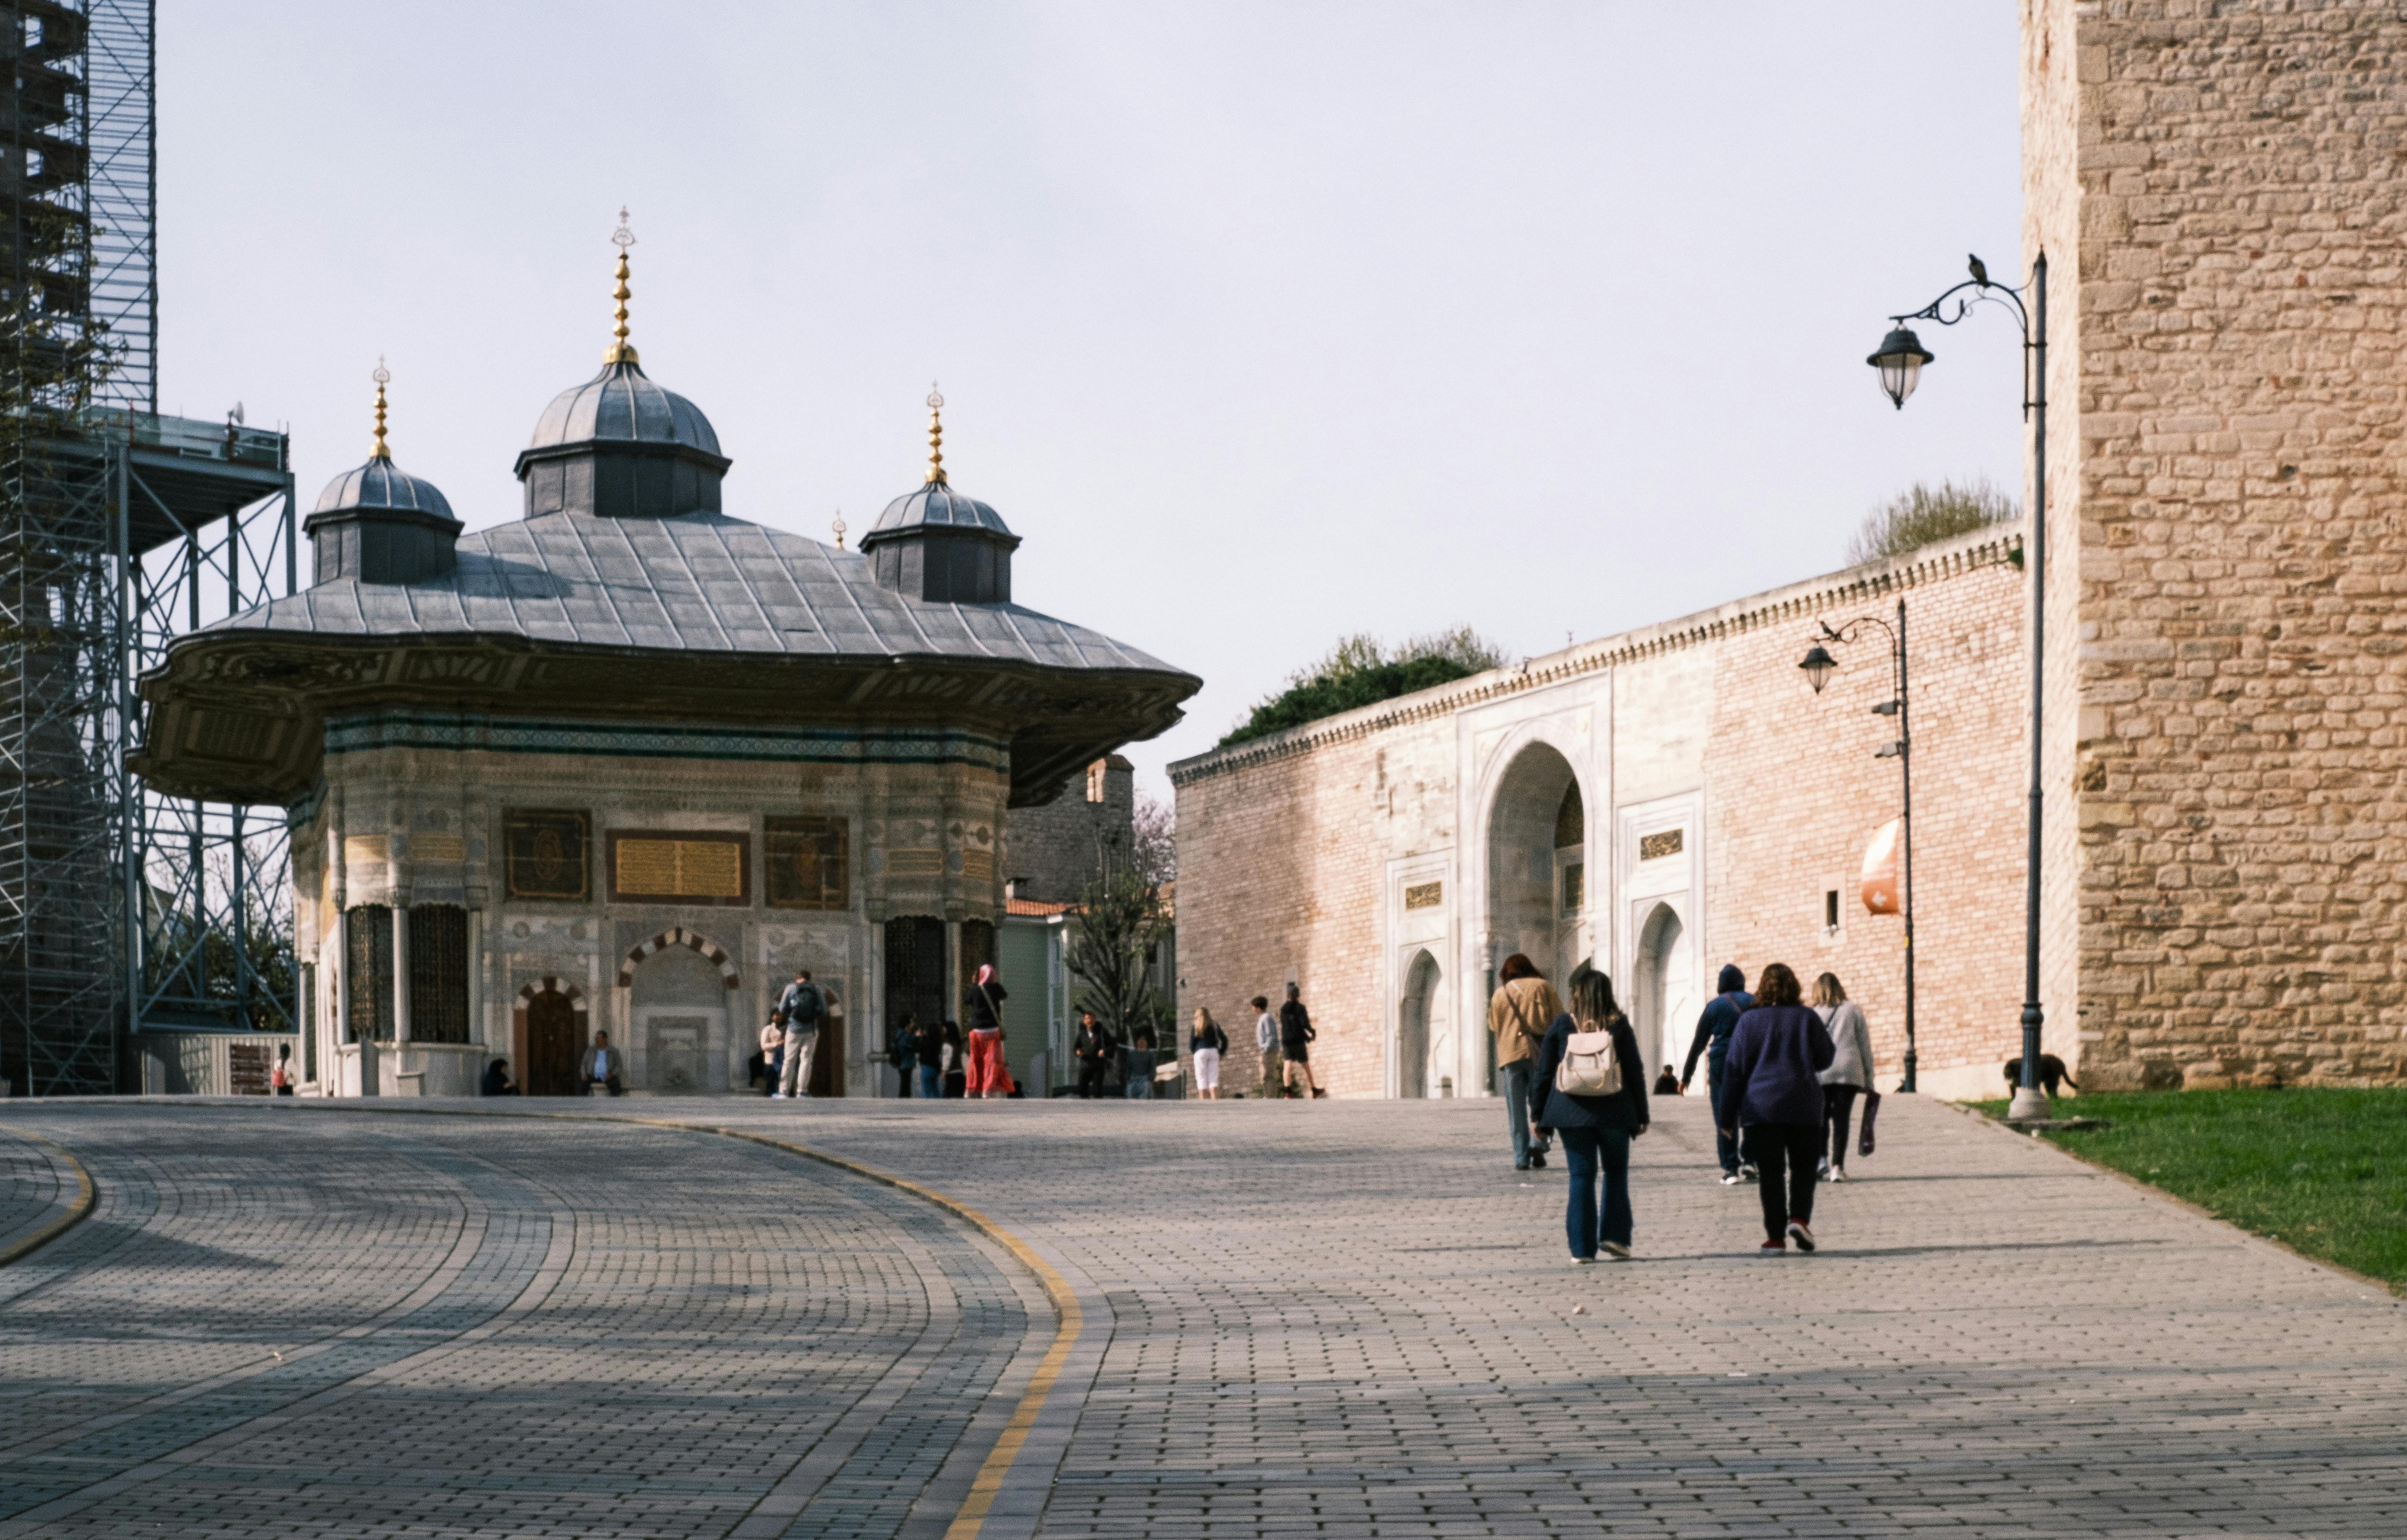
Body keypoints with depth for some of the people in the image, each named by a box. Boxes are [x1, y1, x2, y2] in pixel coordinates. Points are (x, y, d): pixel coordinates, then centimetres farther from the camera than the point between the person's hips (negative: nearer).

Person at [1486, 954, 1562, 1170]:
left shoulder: (1500, 994, 10)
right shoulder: (1544, 988, 6)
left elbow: (1494, 1028, 11)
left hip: (1511, 1055, 1)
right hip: (1541, 1054, -1)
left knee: (1517, 1111, 4)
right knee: (1541, 1105, 9)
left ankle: (1521, 1158, -2)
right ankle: (1538, 1144, -12)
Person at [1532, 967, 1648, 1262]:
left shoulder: (1562, 1025, 0)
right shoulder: (1619, 1026, 0)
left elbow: (1544, 1073, 3)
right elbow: (1635, 1072, 1)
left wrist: (1539, 1116, 10)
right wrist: (1642, 1115, 8)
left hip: (1572, 1112, 0)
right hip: (1614, 1112, 0)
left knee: (1581, 1177, 4)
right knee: (1616, 1172, 17)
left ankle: (1582, 1248, 1)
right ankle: (1615, 1236, 6)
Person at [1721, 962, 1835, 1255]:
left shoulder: (1748, 1022, 1)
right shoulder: (1807, 1019, 1)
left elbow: (1735, 1071, 1)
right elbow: (1825, 1060, 9)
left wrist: (1728, 1117, 5)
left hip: (1761, 1108, 0)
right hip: (1803, 1107, 0)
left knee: (1769, 1173, 3)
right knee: (1803, 1167, 12)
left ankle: (1776, 1236, 0)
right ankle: (1799, 1217, -9)